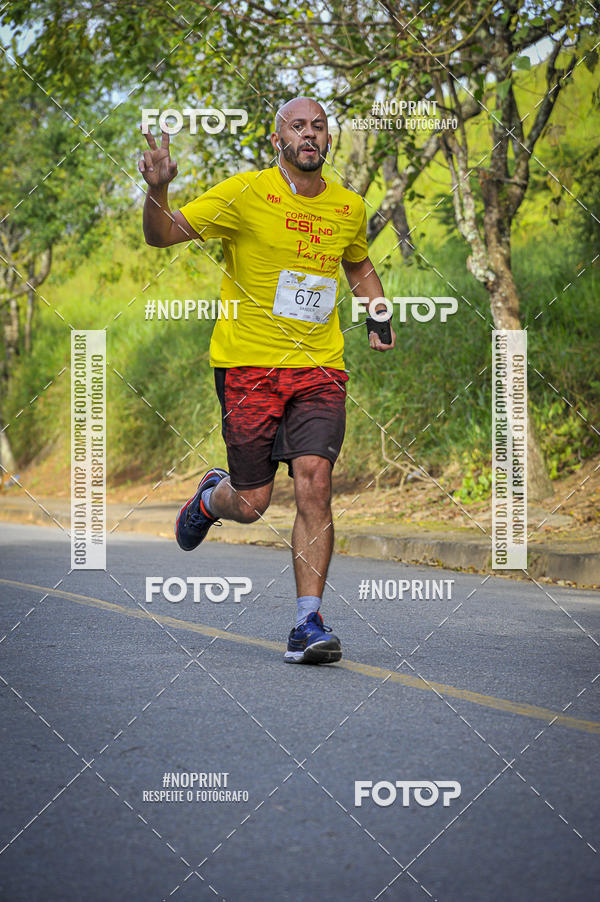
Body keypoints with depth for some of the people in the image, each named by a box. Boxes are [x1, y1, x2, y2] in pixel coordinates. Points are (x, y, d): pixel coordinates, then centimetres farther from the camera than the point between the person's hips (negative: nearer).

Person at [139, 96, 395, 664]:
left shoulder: (349, 208, 9)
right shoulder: (245, 194, -6)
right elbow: (161, 236, -9)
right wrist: (156, 190, -29)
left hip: (319, 367, 3)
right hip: (249, 363, -2)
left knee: (314, 484, -15)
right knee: (251, 504, 1)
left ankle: (308, 624, -9)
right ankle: (211, 497, 40)